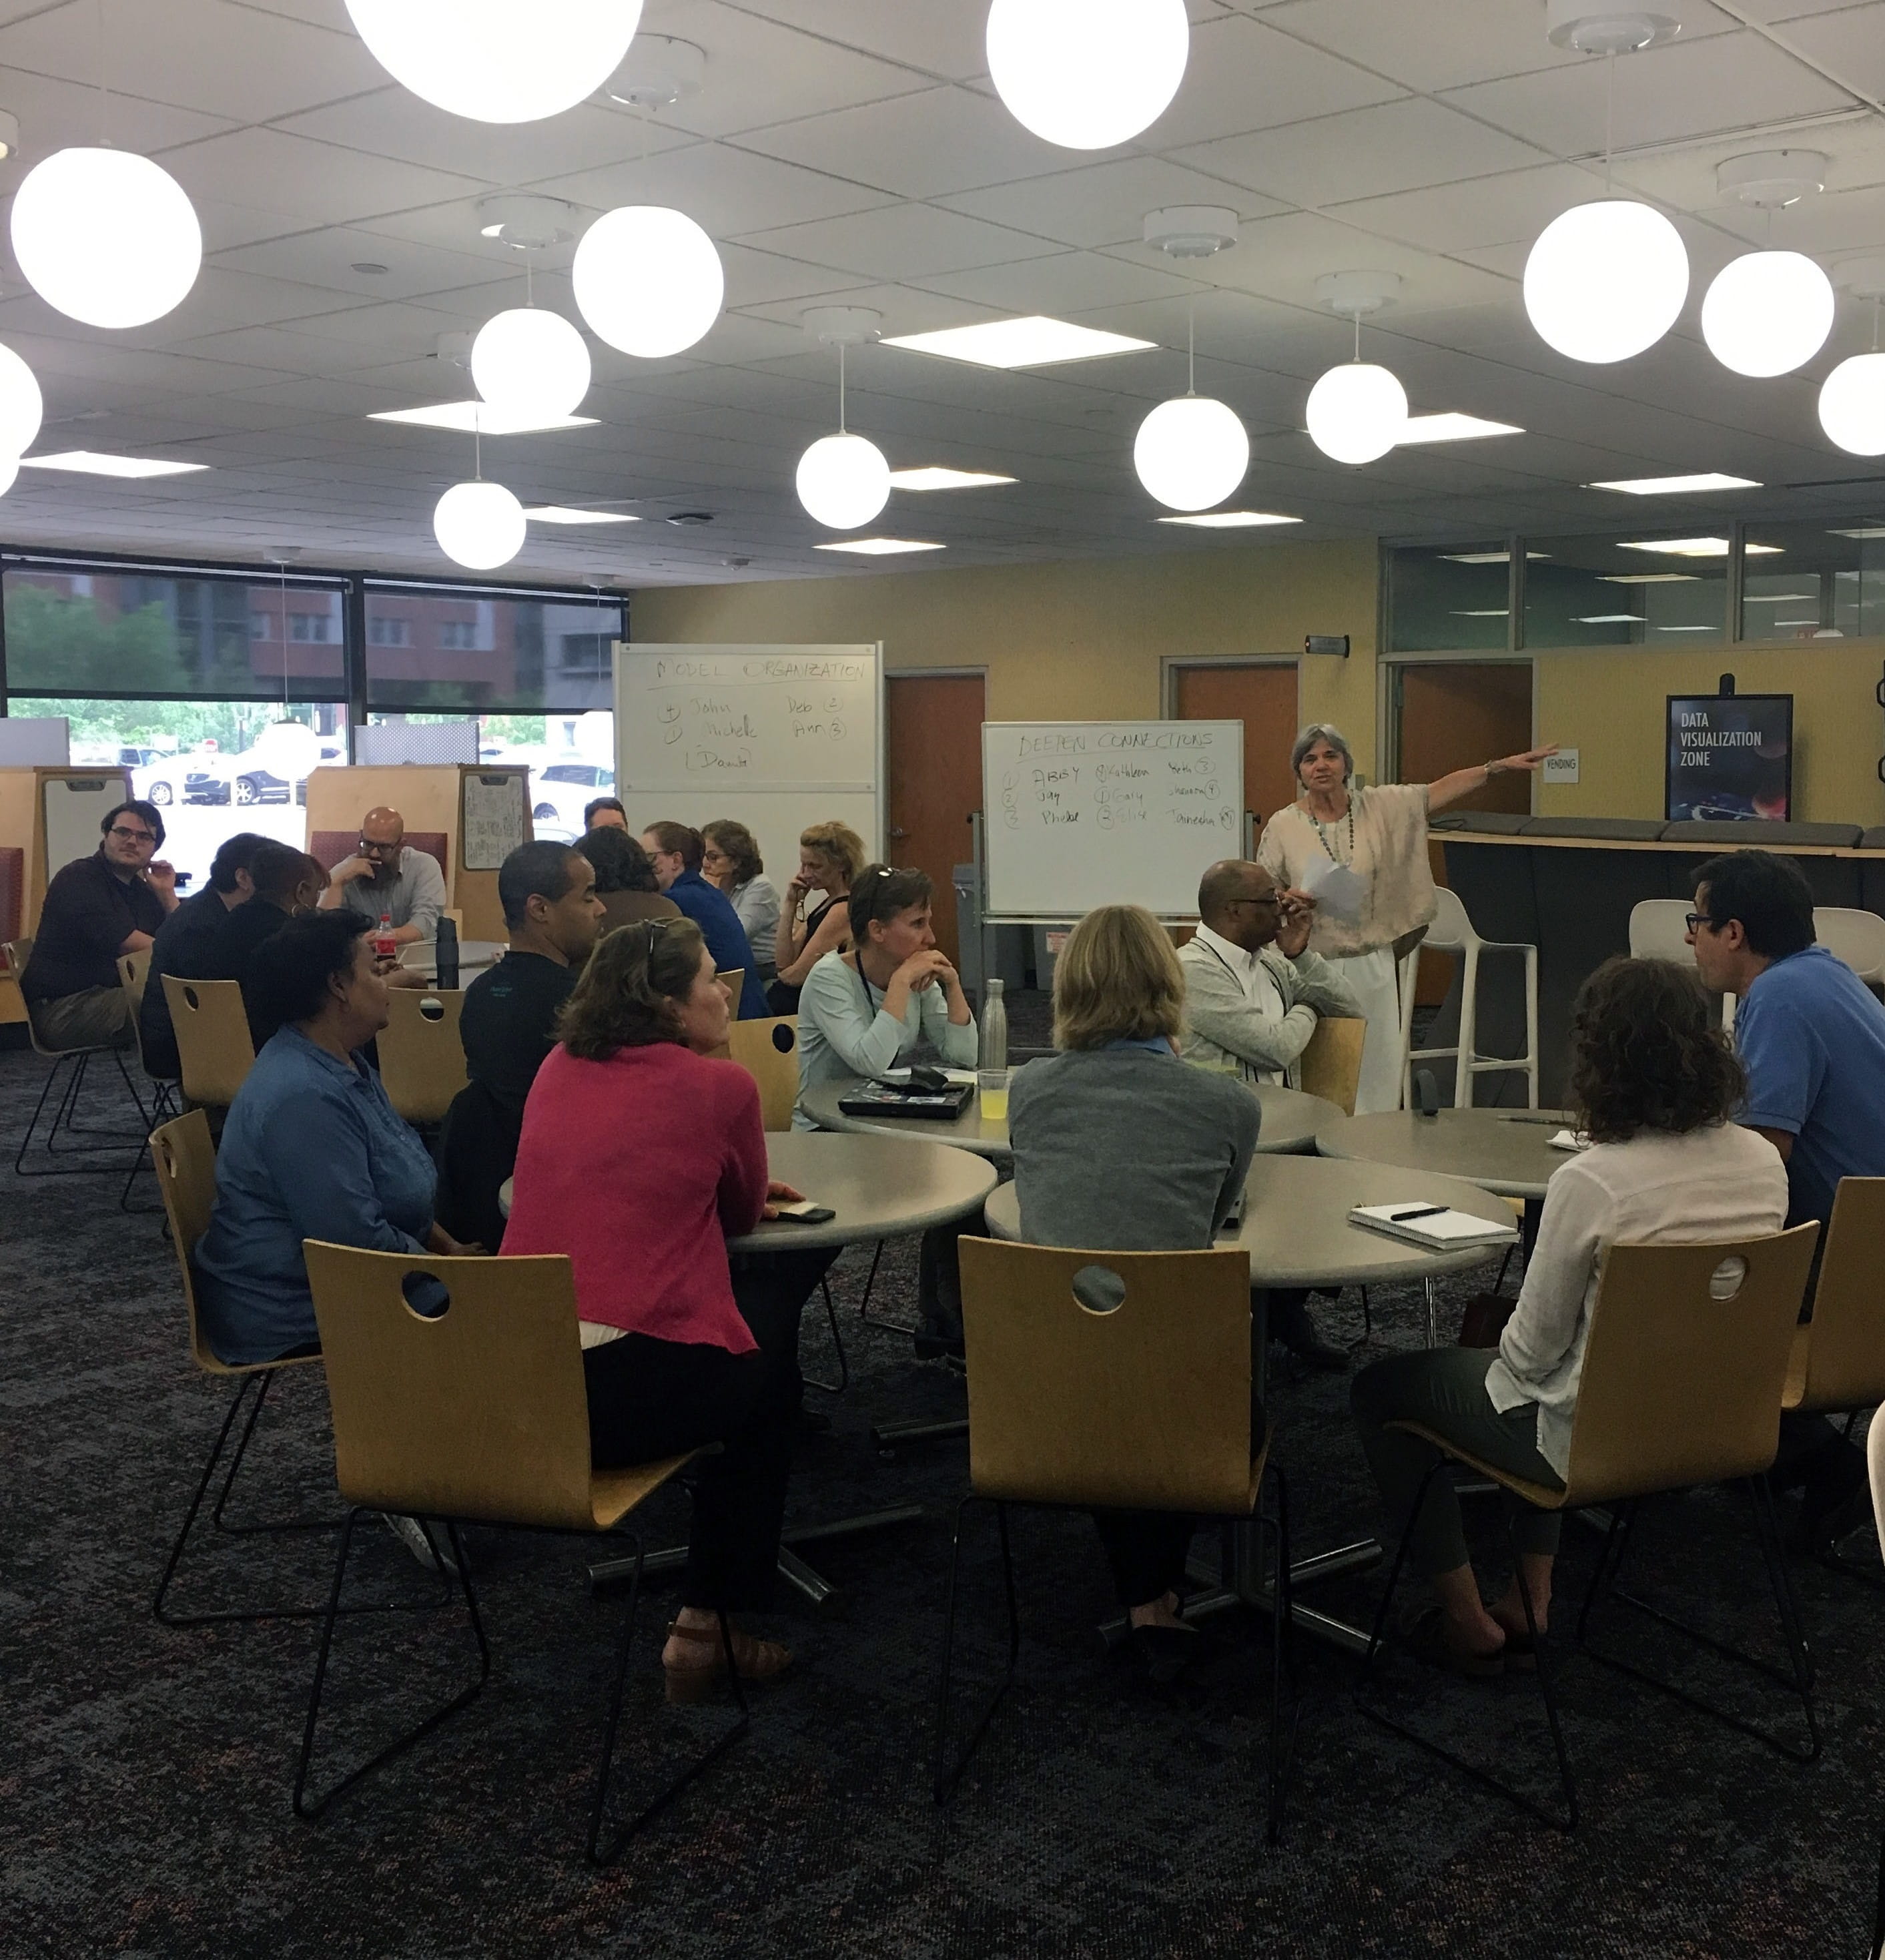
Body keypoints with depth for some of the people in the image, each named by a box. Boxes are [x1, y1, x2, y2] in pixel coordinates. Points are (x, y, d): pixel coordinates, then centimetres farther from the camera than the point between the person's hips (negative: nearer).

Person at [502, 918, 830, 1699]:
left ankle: (701, 1621, 40)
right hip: (627, 1390, -6)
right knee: (771, 1381, 28)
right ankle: (709, 1625, 26)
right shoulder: (719, 1086, -5)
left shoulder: (557, 1070, 12)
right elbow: (743, 1215, 13)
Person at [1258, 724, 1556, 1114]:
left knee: (1376, 1066, 6)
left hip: (1371, 967, 2)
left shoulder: (1379, 807, 4)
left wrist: (1502, 765, -6)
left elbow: (1440, 791, 1)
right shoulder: (1283, 826, -1)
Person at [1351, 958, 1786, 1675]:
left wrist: (1502, 1350, 7)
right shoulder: (1765, 1162, -7)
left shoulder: (1591, 1182, -27)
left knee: (1379, 1390, 14)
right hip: (1713, 1423, 7)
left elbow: (1534, 1346, -17)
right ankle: (1532, 1601, 32)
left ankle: (1467, 1623, 22)